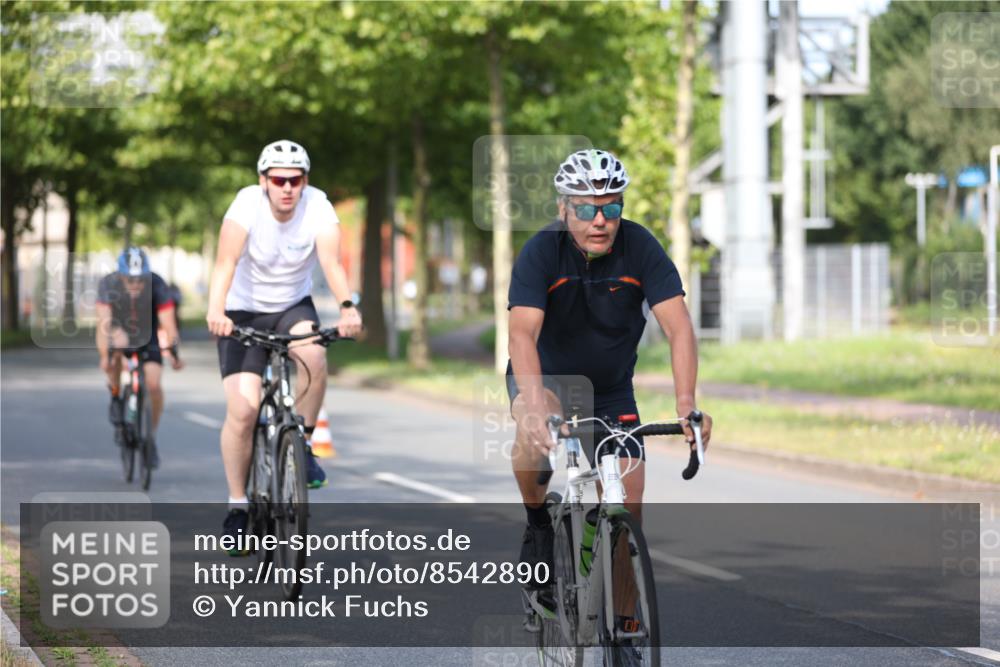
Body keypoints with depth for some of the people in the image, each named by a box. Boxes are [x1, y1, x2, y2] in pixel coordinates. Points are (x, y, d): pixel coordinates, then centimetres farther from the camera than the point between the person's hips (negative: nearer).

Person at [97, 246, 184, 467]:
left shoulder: (157, 285, -28)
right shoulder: (108, 284, -29)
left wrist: (173, 353, -47)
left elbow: (168, 323, -34)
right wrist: (104, 356, -47)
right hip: (120, 331, 0)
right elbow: (104, 321, -37)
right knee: (118, 341, -37)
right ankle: (116, 395, -12)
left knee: (154, 385, -19)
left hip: (147, 337, 0)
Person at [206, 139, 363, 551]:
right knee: (243, 410, -15)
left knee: (314, 355, -33)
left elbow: (331, 262, -31)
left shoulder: (317, 206, -17)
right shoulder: (248, 203, -22)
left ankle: (302, 444, -10)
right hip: (244, 312, -1)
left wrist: (346, 306, -50)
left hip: (294, 307, 1)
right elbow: (226, 262, -34)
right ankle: (237, 507, 2)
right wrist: (215, 310, -52)